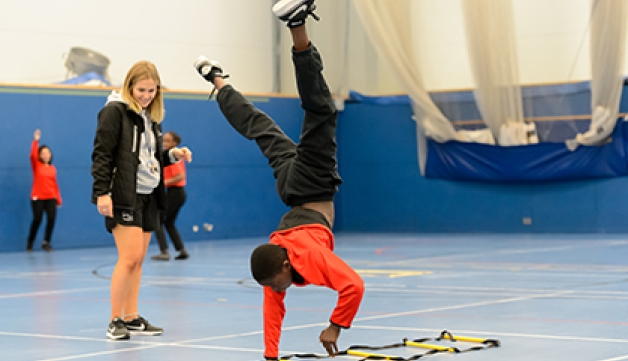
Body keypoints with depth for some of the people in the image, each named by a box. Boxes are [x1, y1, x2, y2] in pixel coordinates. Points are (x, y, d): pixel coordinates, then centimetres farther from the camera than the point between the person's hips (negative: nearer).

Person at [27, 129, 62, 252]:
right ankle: (30, 243, 13)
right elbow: (33, 155, -19)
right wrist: (35, 141, -25)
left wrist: (58, 199, 11)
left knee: (51, 218, -10)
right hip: (38, 198, -3)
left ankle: (46, 243, 3)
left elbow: (55, 184, 13)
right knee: (37, 219, -6)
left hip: (51, 198, 3)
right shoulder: (36, 165, 1)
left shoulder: (52, 168, 9)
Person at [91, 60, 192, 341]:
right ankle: (115, 321, -5)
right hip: (124, 196, -8)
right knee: (130, 257, -12)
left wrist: (173, 155, 4)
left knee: (138, 260, 10)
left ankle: (131, 318, 16)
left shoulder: (151, 117, 16)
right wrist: (102, 192, -20)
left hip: (148, 196, 8)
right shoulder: (115, 111, -7)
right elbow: (102, 154, -13)